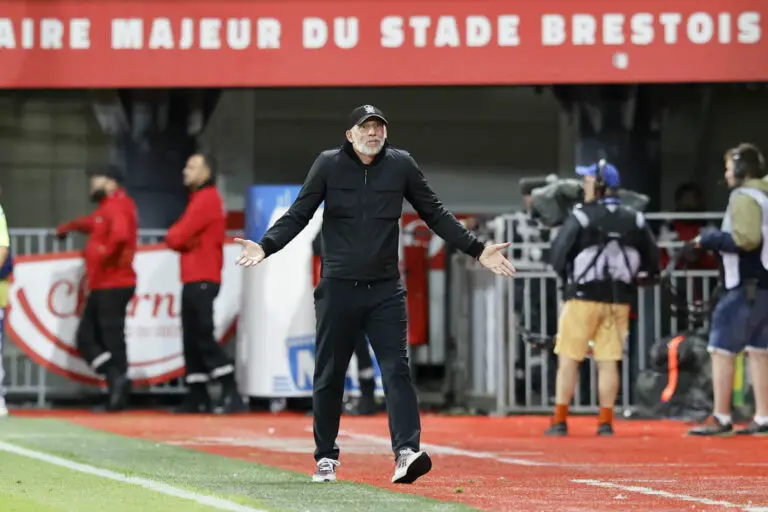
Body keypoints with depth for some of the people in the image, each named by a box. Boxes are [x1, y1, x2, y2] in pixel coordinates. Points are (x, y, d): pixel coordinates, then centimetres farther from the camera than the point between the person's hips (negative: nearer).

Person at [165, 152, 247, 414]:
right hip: (194, 280, 10)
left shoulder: (206, 200, -13)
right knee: (191, 338, 8)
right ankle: (197, 397, 9)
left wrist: (177, 237, 2)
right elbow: (176, 237, 19)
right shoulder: (200, 199, 20)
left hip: (202, 281, -10)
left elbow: (176, 238, -17)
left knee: (204, 336, -14)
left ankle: (231, 395, -17)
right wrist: (182, 239, 0)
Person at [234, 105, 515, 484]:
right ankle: (326, 458, 16)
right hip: (337, 288, -1)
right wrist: (265, 246, -14)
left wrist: (477, 250, 7)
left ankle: (406, 453, -20)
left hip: (386, 290, 1)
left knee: (397, 370, -11)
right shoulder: (328, 165, 1)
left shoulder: (401, 165, 5)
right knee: (328, 376, 5)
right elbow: (297, 215, 2)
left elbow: (435, 214, 12)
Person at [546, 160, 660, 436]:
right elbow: (652, 260, 6)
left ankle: (560, 421, 3)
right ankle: (606, 422, 5)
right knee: (609, 362, 7)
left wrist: (568, 276, 8)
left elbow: (557, 256, -10)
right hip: (618, 300, 4)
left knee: (568, 359, 3)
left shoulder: (581, 217, -10)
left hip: (583, 297, -4)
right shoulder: (635, 219, 4)